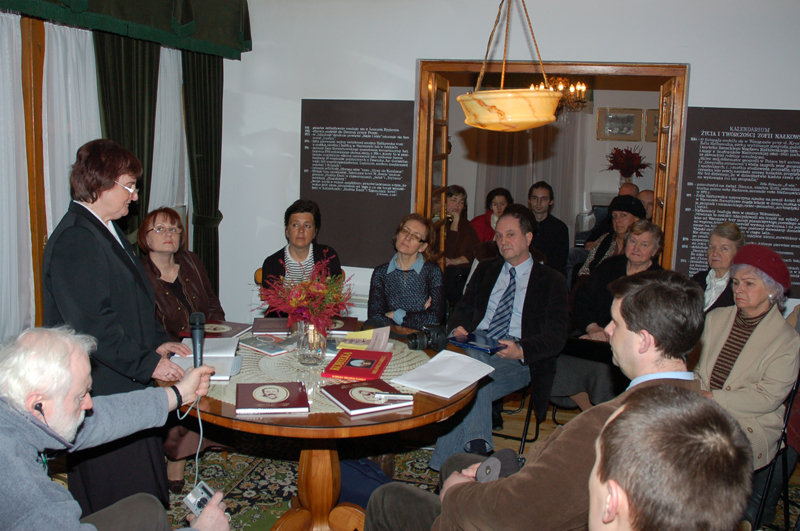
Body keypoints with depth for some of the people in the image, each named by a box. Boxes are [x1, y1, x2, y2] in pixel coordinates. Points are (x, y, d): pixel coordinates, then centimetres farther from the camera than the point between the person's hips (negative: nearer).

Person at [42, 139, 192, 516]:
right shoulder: (74, 241, -20)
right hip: (102, 389, -10)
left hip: (126, 383, 10)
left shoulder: (106, 231, 13)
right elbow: (92, 324, -23)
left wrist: (157, 342, 9)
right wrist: (148, 363, -18)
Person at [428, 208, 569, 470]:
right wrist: (457, 329, -4)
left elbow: (556, 336, 0)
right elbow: (463, 309, 22)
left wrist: (520, 350, -21)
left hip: (517, 359, -3)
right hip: (475, 348, 3)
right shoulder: (485, 269, 26)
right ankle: (477, 448, -32)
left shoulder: (552, 281, 12)